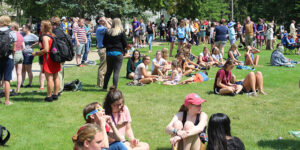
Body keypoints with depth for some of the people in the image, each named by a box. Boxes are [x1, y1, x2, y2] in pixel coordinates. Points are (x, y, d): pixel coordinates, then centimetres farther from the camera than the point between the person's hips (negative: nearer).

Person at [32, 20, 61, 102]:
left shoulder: (45, 36, -14)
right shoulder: (53, 35, 11)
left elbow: (46, 50, -21)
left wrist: (36, 53, -9)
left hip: (48, 59, -8)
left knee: (49, 78, -5)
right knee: (56, 77, 11)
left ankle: (49, 96, -2)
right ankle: (56, 94, 18)